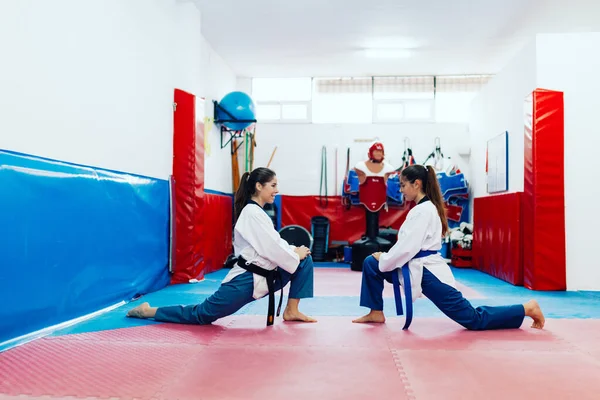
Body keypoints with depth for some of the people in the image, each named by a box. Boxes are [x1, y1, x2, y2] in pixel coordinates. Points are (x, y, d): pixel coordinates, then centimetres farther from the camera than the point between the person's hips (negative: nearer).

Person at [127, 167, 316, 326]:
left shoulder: (257, 212, 12)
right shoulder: (252, 213, -19)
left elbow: (274, 244, 15)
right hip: (244, 281, -9)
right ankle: (148, 311, 17)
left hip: (260, 277, 9)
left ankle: (291, 311, 11)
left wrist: (295, 251, 0)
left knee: (305, 260, 7)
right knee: (201, 314, 0)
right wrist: (296, 254, -8)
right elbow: (271, 249, -23)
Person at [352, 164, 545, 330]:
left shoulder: (422, 210, -18)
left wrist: (383, 259, -8)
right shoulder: (426, 207, 13)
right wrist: (384, 258, 9)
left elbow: (408, 248, -23)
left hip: (428, 273, -10)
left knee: (474, 320, -2)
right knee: (370, 263, 7)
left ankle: (526, 309, 9)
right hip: (423, 269, 10)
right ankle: (376, 313, 14)